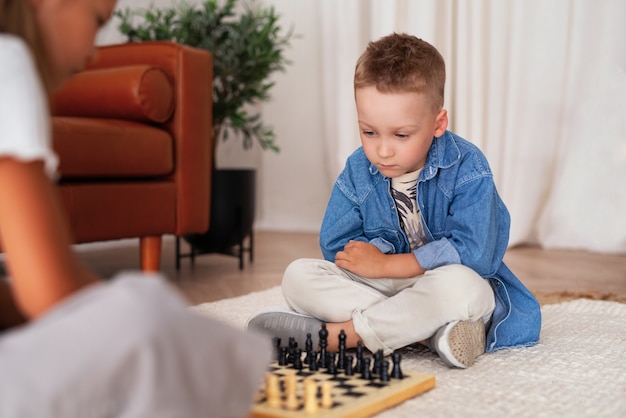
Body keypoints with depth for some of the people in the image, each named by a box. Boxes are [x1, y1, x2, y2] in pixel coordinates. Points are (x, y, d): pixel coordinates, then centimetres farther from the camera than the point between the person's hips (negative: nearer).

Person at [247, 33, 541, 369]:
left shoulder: (466, 169, -15)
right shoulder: (357, 171, -3)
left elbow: (473, 252, -23)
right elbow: (335, 246, -3)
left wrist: (384, 264, -21)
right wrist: (378, 249, -24)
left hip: (445, 286, -4)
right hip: (381, 287, 4)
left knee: (462, 284, -40)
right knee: (297, 276, -17)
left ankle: (334, 336, -30)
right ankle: (434, 330, -28)